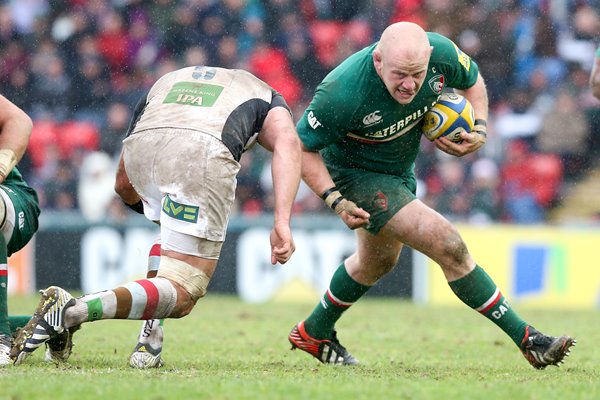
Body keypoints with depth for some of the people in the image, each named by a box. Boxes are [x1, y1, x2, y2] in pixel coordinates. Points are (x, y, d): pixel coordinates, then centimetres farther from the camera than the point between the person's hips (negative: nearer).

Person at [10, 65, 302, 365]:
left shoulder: (165, 82, 42)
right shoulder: (266, 96, 35)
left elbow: (123, 185, 39)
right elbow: (288, 144, 9)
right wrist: (282, 222, -1)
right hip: (203, 153, -4)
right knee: (180, 296, -2)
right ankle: (72, 311, -22)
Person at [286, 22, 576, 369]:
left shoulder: (441, 53, -25)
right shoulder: (342, 94, -38)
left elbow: (472, 80, 0)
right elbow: (303, 147, -22)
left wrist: (479, 129, -15)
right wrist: (336, 201, -30)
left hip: (400, 170, 7)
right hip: (357, 174, -7)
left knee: (377, 262, 30)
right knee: (449, 246, -19)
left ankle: (313, 333, 53)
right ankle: (526, 339, -9)